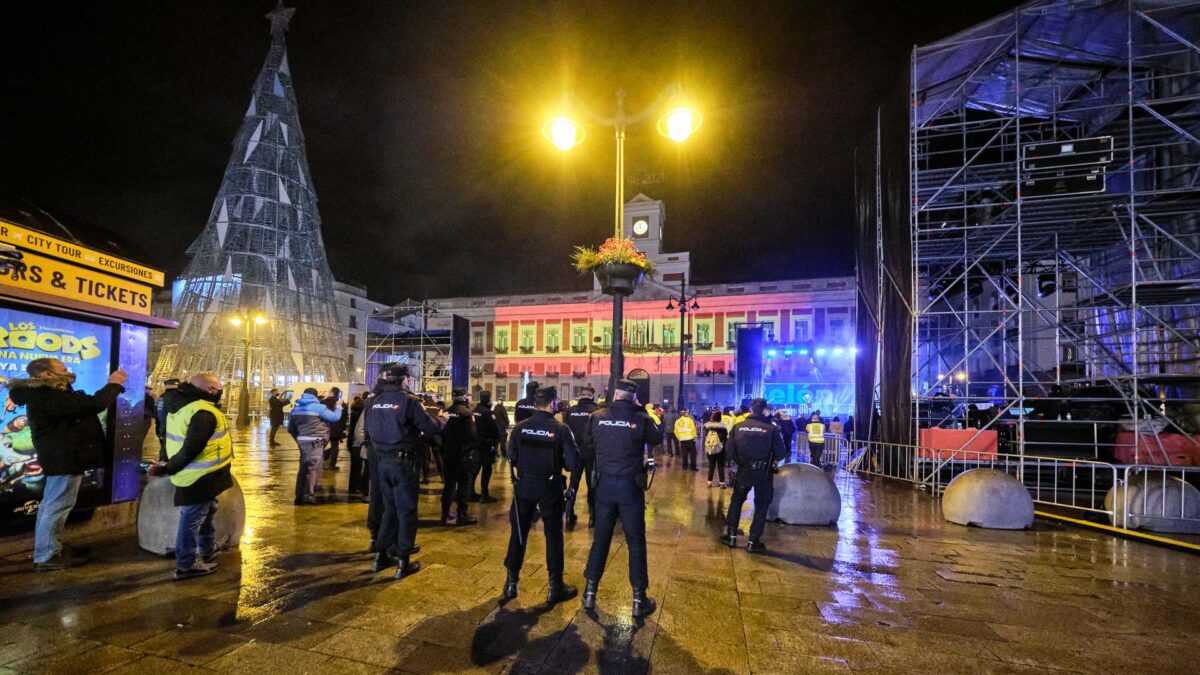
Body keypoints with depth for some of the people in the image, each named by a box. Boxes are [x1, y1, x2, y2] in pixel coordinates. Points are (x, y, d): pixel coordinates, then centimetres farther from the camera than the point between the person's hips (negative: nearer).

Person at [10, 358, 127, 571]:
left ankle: (49, 550, 32)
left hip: (60, 456, 12)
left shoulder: (43, 394, 12)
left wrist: (112, 387, 9)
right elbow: (92, 404, -29)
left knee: (52, 505, 19)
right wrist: (113, 384, -16)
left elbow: (82, 405, 16)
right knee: (57, 506, -4)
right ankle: (46, 557, 4)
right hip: (64, 458, -12)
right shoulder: (48, 397, -24)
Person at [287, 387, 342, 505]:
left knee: (303, 468, 15)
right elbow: (335, 417, -9)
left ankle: (299, 496, 19)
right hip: (314, 442, -7)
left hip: (302, 441, 7)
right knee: (314, 469, -1)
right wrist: (338, 406, 8)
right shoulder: (318, 407, -8)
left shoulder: (296, 408, 12)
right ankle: (309, 496, -3)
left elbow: (291, 429, 18)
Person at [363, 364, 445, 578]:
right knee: (406, 510, 4)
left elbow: (368, 432, 13)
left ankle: (380, 555, 24)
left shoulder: (374, 402, 5)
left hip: (381, 461, 6)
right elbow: (430, 427, -13)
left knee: (389, 508, 19)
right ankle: (403, 562, 8)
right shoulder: (408, 400, -14)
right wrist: (442, 419, 8)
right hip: (403, 462, -6)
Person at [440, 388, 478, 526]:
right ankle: (461, 515, 5)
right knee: (462, 484, 2)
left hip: (447, 454, 6)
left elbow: (440, 431, 11)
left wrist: (443, 450, 17)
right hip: (462, 454, -6)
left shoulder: (446, 412, 6)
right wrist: (470, 448, -1)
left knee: (448, 484, 13)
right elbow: (471, 434, -18)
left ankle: (445, 515, 16)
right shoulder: (466, 413, -13)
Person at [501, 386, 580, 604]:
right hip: (549, 487, -2)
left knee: (519, 533, 15)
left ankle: (511, 583, 23)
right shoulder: (561, 429, -15)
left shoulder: (520, 427, -8)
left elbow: (511, 456, -4)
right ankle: (555, 586, 17)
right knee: (553, 535, 10)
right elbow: (572, 463, -14)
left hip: (524, 485, 2)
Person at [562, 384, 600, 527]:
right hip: (592, 452, -3)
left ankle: (570, 515, 14)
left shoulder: (570, 410, -1)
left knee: (573, 482, 15)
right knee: (592, 483, 6)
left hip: (575, 451, 3)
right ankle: (592, 516, 5)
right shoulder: (596, 410, -11)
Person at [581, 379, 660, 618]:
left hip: (605, 483, 2)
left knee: (601, 538, 15)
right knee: (636, 541, 8)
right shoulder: (640, 418, -11)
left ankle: (590, 593, 23)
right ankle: (639, 599, 14)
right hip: (630, 485, -2)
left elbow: (587, 441, 15)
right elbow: (656, 438, 9)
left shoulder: (597, 416, -3)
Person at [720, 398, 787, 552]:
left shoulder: (738, 426, -6)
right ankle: (753, 541, 16)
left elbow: (730, 451, -6)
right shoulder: (772, 429, -11)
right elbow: (780, 455, -10)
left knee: (736, 501, 20)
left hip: (743, 471, 2)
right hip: (763, 474, -2)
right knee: (761, 506, 14)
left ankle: (731, 535, 22)